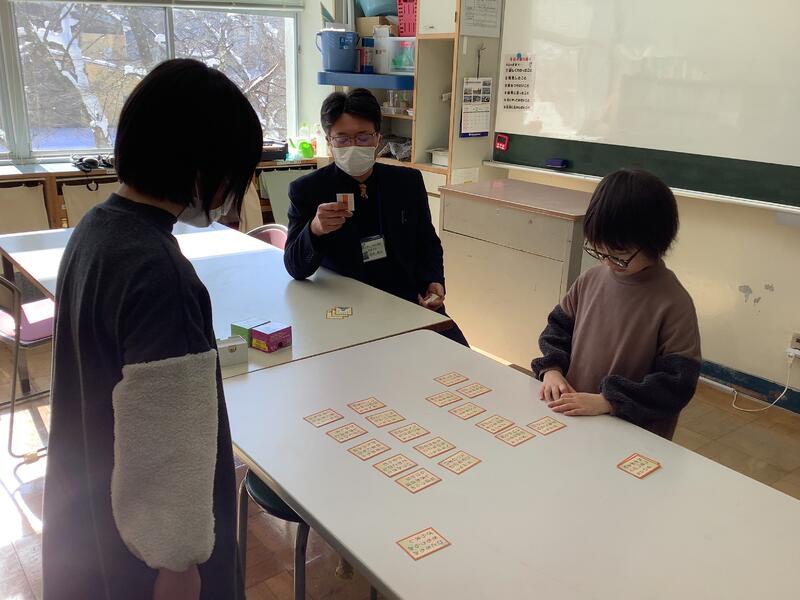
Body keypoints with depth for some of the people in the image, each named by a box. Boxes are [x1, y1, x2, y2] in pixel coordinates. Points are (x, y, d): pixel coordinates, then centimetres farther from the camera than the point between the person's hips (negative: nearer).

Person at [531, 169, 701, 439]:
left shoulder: (673, 303, -13)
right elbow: (559, 327, 14)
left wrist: (606, 401, -21)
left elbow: (677, 384, -14)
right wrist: (551, 369, -4)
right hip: (571, 419, 4)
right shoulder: (591, 280, 2)